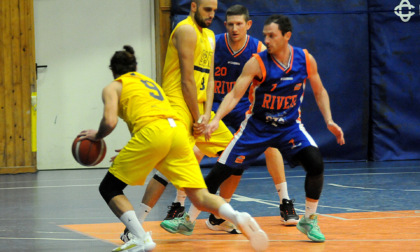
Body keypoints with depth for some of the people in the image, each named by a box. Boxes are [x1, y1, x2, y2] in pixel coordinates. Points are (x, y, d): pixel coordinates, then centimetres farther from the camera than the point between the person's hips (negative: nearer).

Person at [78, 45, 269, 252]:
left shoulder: (113, 87, 17)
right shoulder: (149, 82, 37)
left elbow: (110, 122, 0)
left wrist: (97, 136, 21)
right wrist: (129, 155, 44)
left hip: (153, 133, -6)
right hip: (178, 129, 6)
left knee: (109, 188, 9)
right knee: (199, 197, 2)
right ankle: (238, 217, -28)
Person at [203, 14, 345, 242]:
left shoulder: (306, 60, -9)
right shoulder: (257, 63, -18)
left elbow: (319, 91, 7)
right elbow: (234, 95, -21)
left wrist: (329, 121, -3)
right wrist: (216, 119, -35)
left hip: (290, 125, 1)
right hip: (257, 126, -1)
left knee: (315, 163, -22)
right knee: (220, 171, -5)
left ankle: (309, 221, -2)